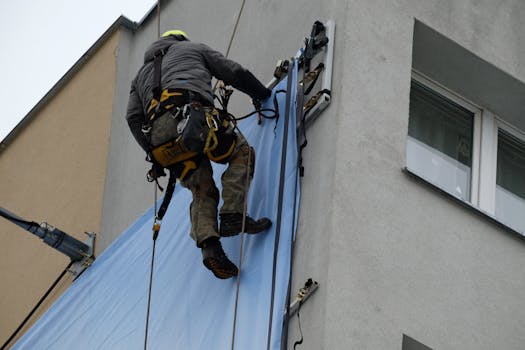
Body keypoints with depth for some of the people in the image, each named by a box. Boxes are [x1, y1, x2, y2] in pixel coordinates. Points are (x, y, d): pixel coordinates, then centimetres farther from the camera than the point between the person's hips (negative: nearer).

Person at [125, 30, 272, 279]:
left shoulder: (142, 74, 40)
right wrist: (261, 94, 38)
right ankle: (232, 214, -10)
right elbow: (234, 72, 22)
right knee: (241, 153, 11)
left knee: (202, 191, 9)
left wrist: (154, 155, 24)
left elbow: (133, 117, 24)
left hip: (162, 135, 4)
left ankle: (208, 244, -16)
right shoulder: (194, 48, 32)